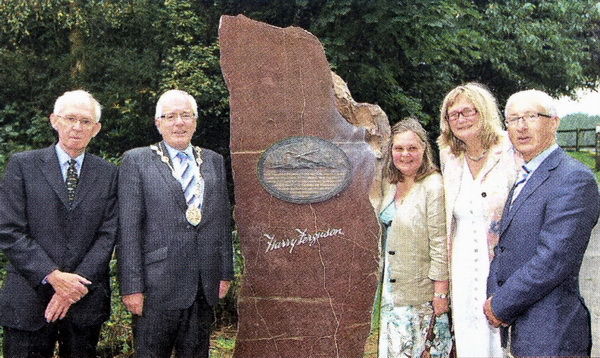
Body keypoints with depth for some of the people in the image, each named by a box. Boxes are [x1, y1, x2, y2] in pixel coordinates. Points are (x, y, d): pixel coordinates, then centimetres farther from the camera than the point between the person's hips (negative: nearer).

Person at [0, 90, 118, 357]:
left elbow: (108, 234, 1)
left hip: (86, 302, 2)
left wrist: (76, 284, -11)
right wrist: (53, 276, -13)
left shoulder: (108, 174, 7)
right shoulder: (22, 165, 2)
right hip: (28, 302, -2)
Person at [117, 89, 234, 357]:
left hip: (204, 285, 4)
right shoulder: (136, 161, 0)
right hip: (157, 285, -4)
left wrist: (226, 272, 10)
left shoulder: (214, 161, 13)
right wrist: (132, 286, -10)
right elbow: (128, 230, -5)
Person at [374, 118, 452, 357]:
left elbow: (440, 244, -15)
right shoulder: (389, 184, 9)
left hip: (422, 293, -6)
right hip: (390, 290, 6)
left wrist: (441, 293, -16)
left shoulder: (433, 186, -12)